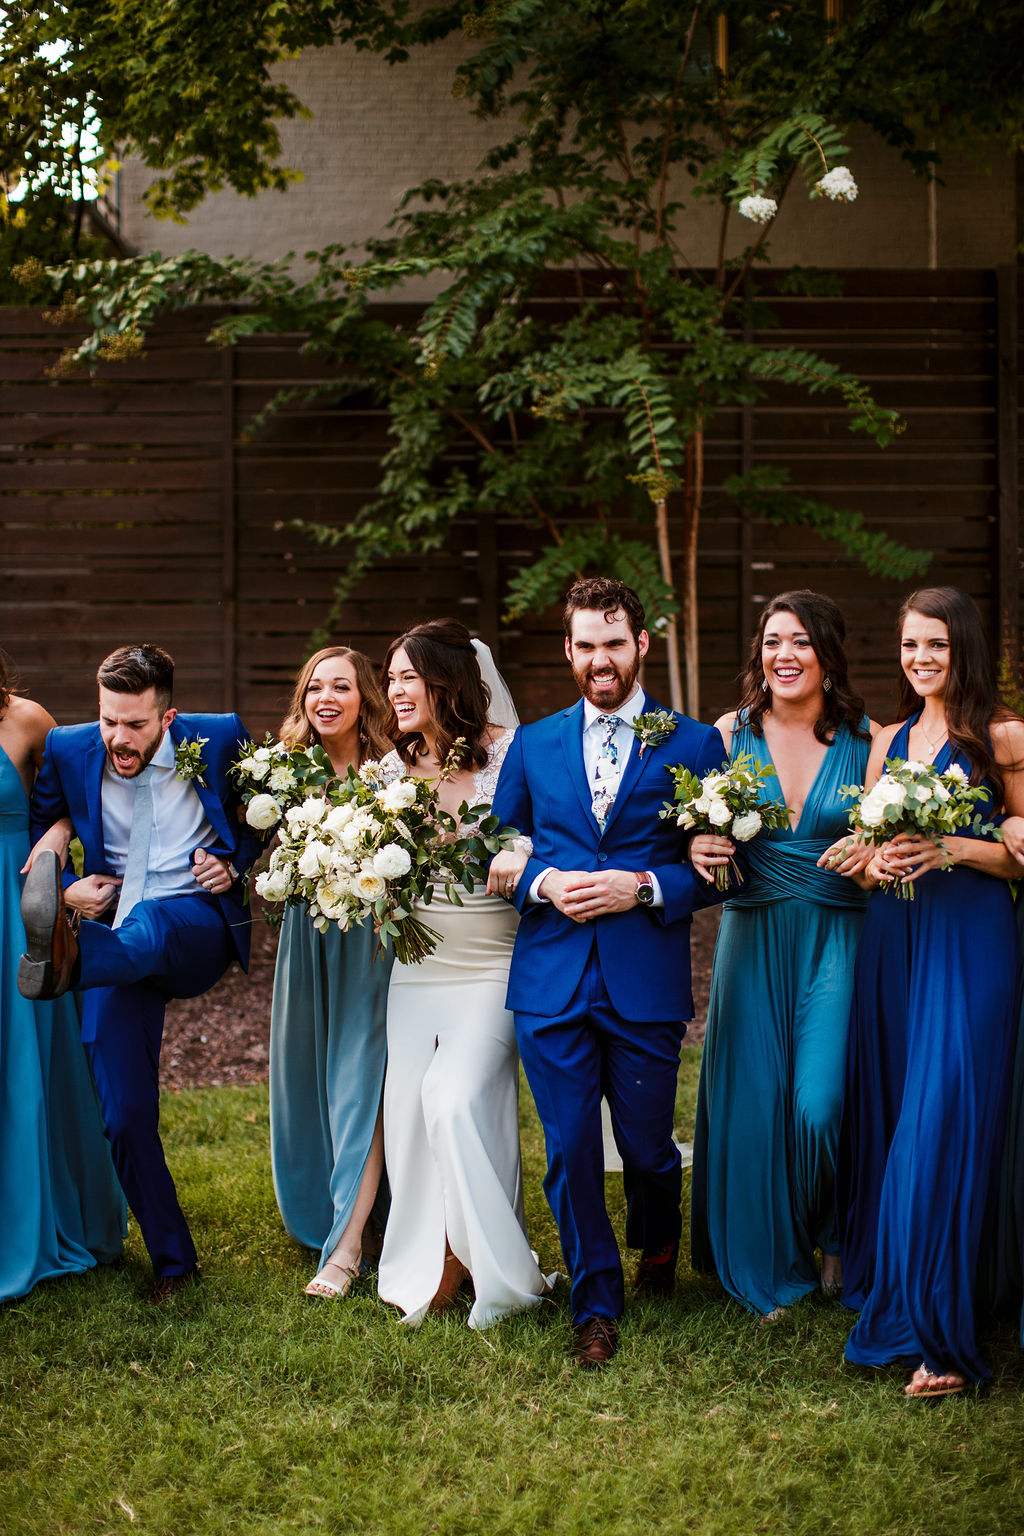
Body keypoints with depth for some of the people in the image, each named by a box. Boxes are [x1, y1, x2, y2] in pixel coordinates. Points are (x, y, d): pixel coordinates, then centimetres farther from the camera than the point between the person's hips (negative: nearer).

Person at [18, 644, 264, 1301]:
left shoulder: (219, 738, -1)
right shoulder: (69, 749, 2)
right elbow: (37, 827, 18)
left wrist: (234, 861, -1)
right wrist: (62, 888, 0)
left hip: (197, 928, -2)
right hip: (112, 938, 3)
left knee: (149, 923, -40)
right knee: (126, 1115, -4)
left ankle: (63, 957, -74)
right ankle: (173, 1262, 11)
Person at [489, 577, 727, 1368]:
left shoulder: (694, 743, 2)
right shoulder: (533, 745, 11)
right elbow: (499, 851, 15)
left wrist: (645, 888, -14)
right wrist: (543, 882, -5)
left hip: (646, 977, -2)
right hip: (552, 976, 2)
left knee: (646, 1145, 9)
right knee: (571, 1150, 2)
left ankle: (657, 1246, 41)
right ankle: (596, 1305, 17)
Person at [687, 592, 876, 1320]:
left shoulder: (866, 738, 0)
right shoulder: (731, 733, 3)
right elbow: (699, 833, 9)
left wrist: (870, 852, -18)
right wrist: (701, 851, -14)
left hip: (838, 939, -2)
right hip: (752, 937, 2)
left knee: (819, 1104, -10)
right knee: (753, 1102, 3)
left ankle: (836, 1237, 20)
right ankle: (772, 1265, 23)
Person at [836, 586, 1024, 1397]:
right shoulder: (889, 741, 15)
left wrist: (951, 850, -17)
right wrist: (877, 862, -4)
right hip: (893, 936, 6)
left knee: (943, 1121, -10)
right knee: (886, 1114, 8)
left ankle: (940, 1335, -5)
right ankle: (884, 1291, 22)